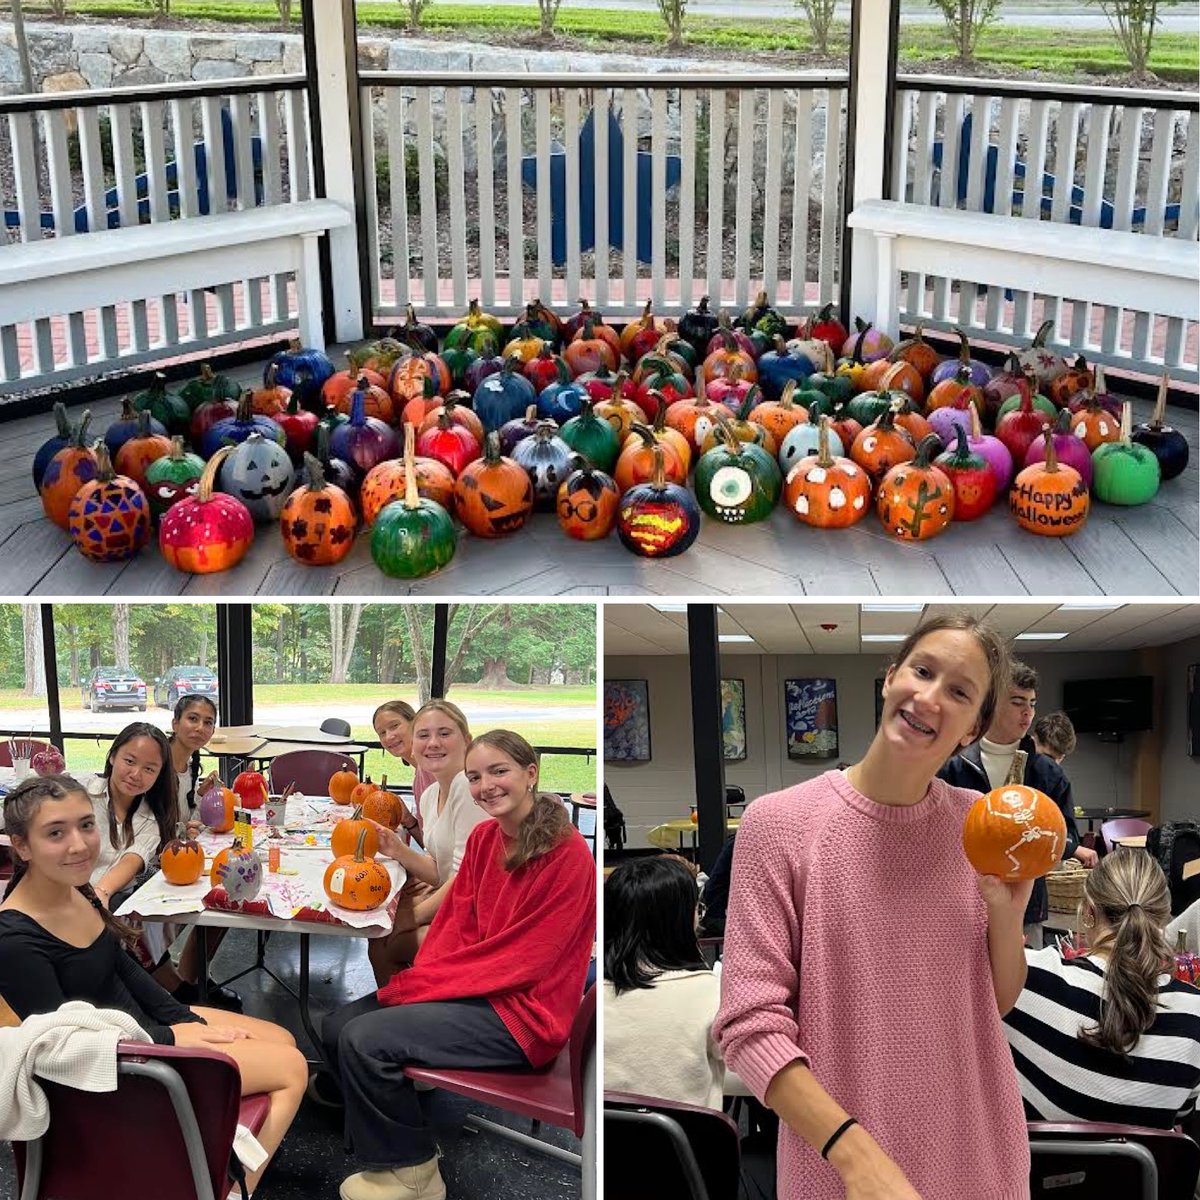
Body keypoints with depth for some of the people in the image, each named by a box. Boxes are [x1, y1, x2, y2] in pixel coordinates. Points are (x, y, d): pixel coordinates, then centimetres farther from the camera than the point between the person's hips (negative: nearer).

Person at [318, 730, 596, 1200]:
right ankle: (396, 1147, 16)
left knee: (364, 1040, -18)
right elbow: (454, 924, 7)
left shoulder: (567, 853, -19)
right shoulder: (483, 837, 5)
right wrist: (417, 978, -13)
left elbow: (525, 960, -19)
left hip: (521, 1011, -8)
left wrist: (419, 985, -18)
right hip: (470, 986, 8)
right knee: (336, 1027, 0)